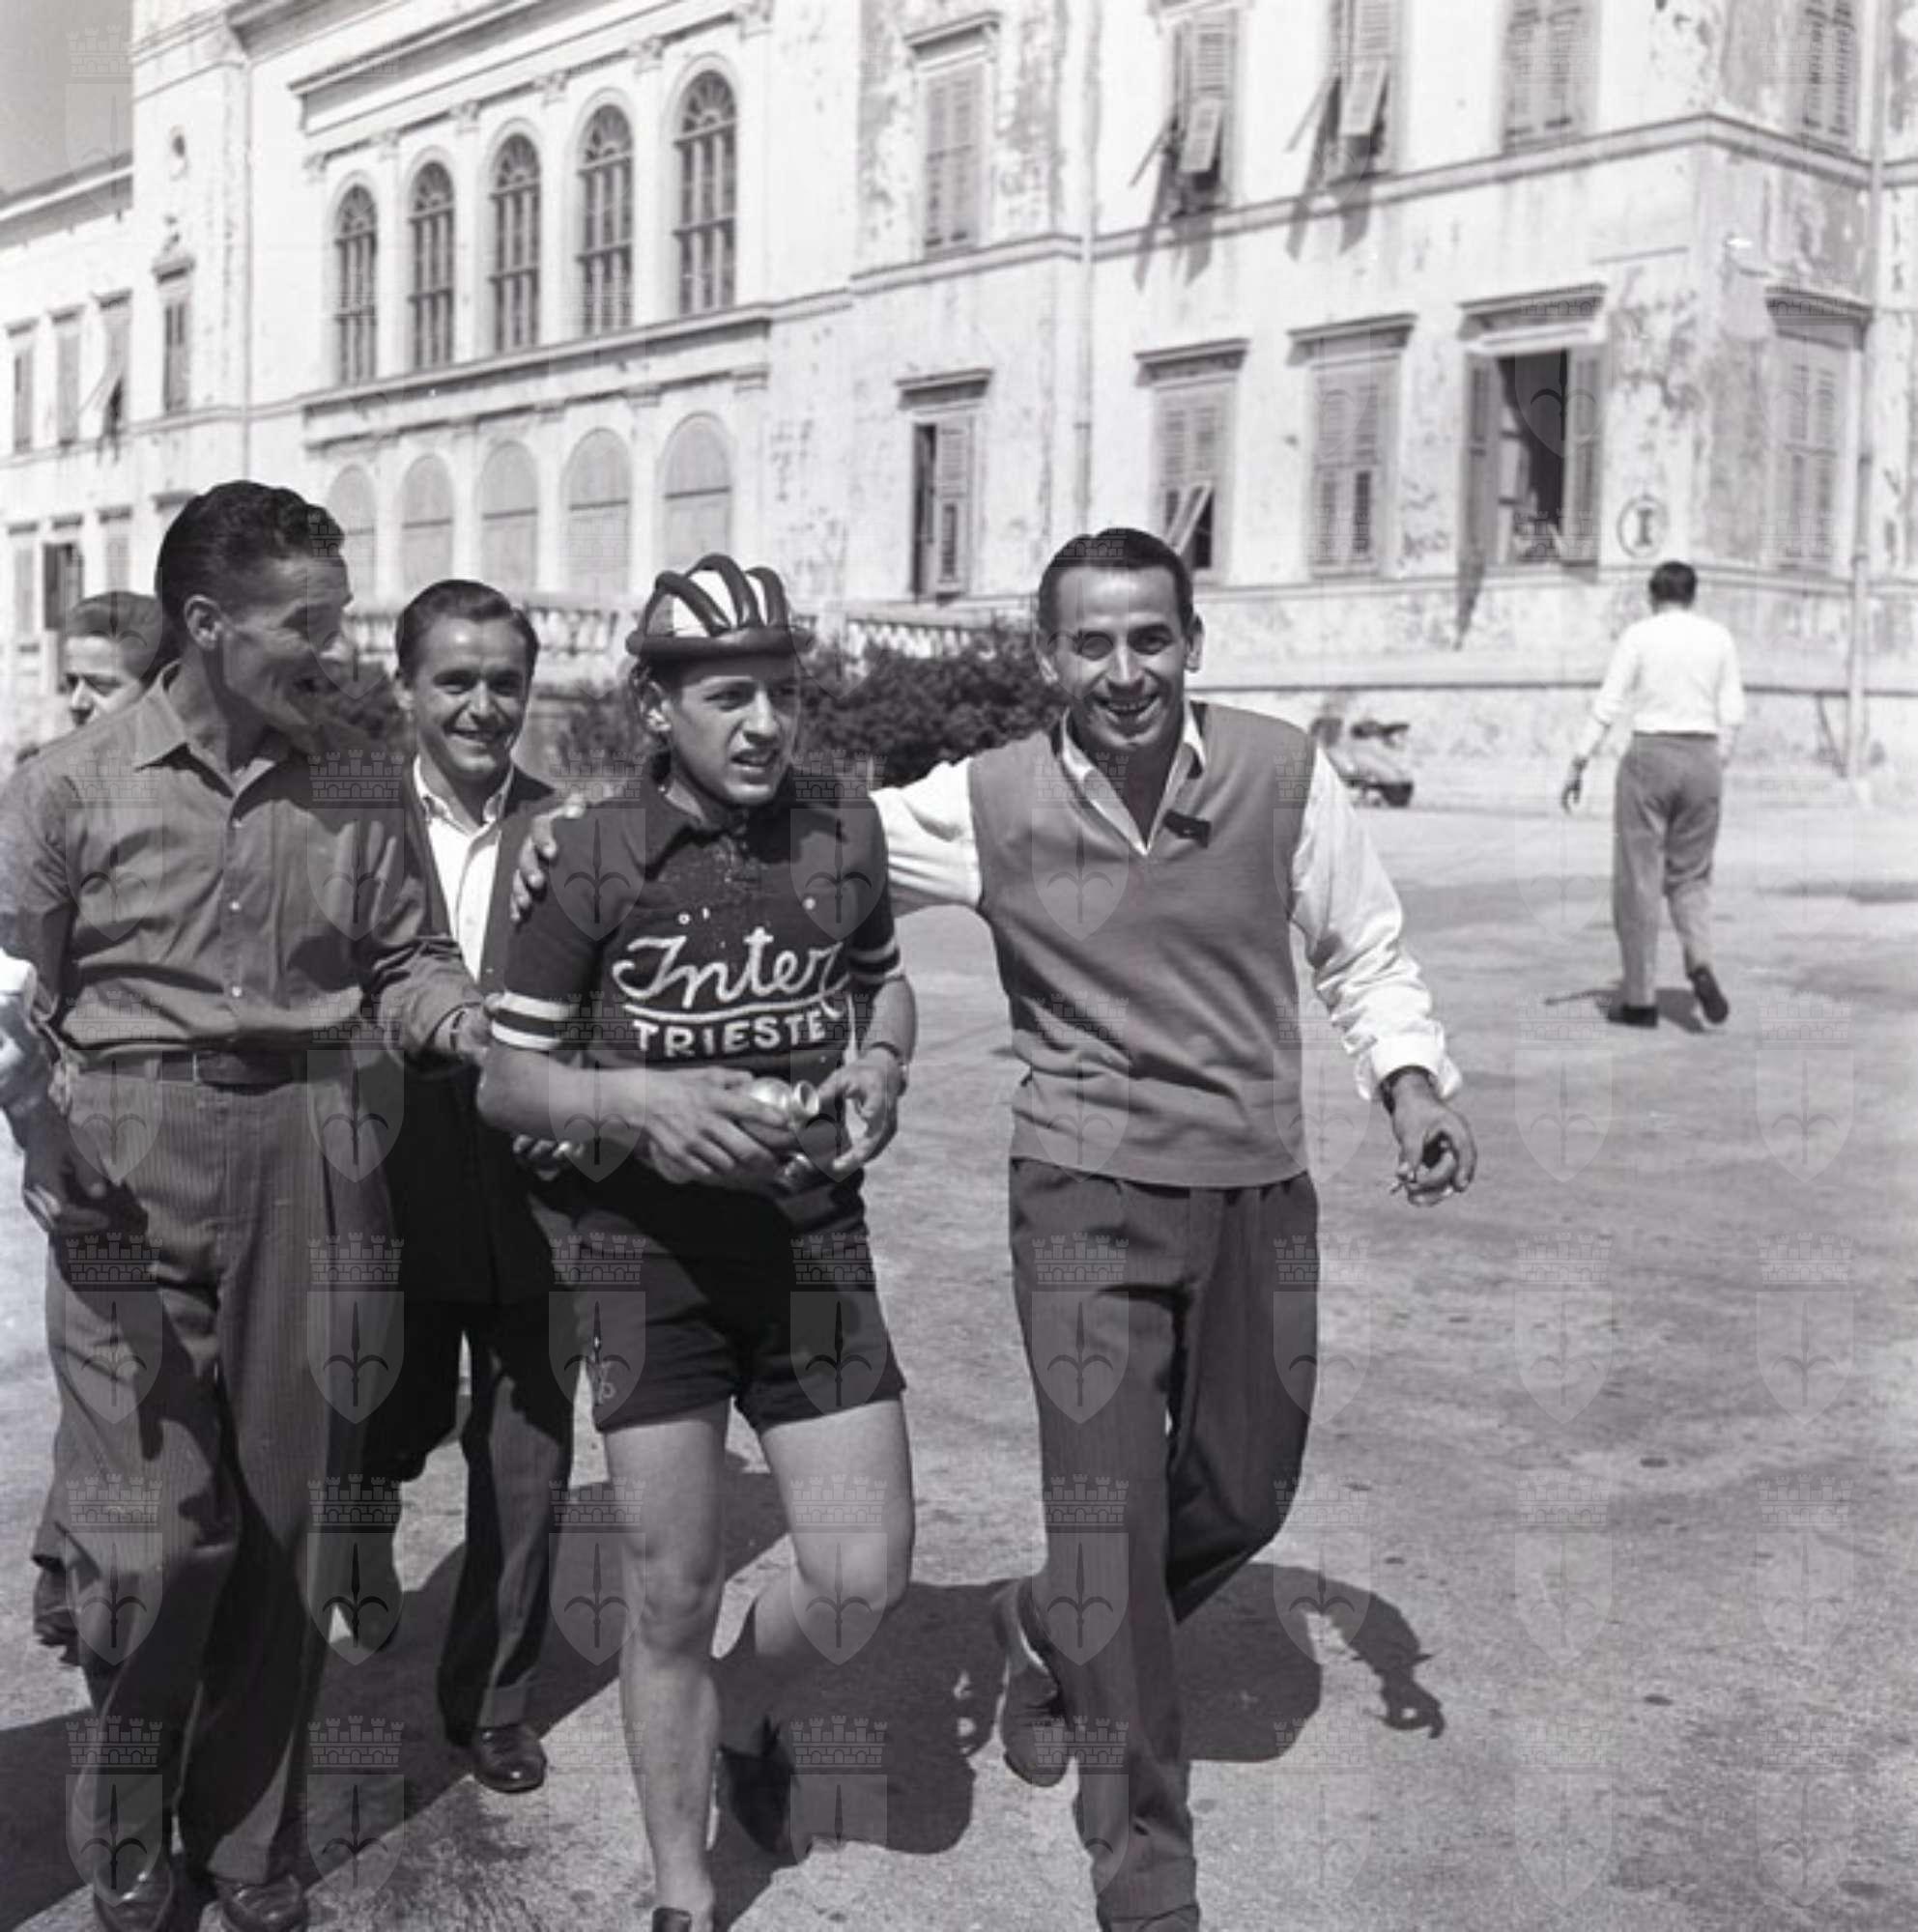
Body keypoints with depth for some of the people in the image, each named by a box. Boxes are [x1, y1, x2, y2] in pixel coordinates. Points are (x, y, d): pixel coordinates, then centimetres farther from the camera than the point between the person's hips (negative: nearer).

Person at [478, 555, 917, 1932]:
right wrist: (637, 1098, -22)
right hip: (652, 1248, -2)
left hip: (813, 1238, 3)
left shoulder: (845, 828, 1)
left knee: (865, 1580, 0)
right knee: (674, 1596, 5)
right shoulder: (597, 857, -8)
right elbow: (503, 1076, -4)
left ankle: (744, 1711, 34)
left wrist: (879, 1068, -2)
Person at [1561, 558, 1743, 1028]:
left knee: (1638, 880, 3)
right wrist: (1716, 768, 16)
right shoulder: (1719, 637, 7)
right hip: (1702, 760, 3)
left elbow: (1607, 706, -8)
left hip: (1649, 757, -3)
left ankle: (1640, 999, 5)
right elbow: (1732, 715, 6)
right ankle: (1700, 963, -12)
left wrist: (1578, 765, -3)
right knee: (1690, 876, 15)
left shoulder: (1639, 635, -3)